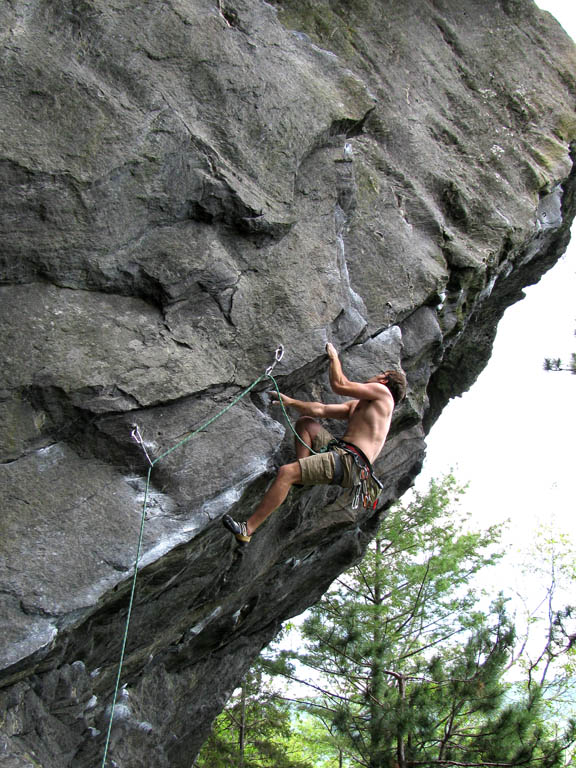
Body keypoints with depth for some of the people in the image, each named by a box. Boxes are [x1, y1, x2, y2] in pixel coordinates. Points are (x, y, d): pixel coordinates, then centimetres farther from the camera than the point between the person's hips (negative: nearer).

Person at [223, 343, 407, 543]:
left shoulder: (382, 392, 3)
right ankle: (301, 478, 4)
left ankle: (248, 530, -22)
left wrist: (334, 357, 11)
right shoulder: (357, 405, 31)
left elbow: (339, 385, -4)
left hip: (351, 461, -10)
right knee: (305, 422, 26)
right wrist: (291, 402, 22)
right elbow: (321, 410, 28)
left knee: (286, 472, -23)